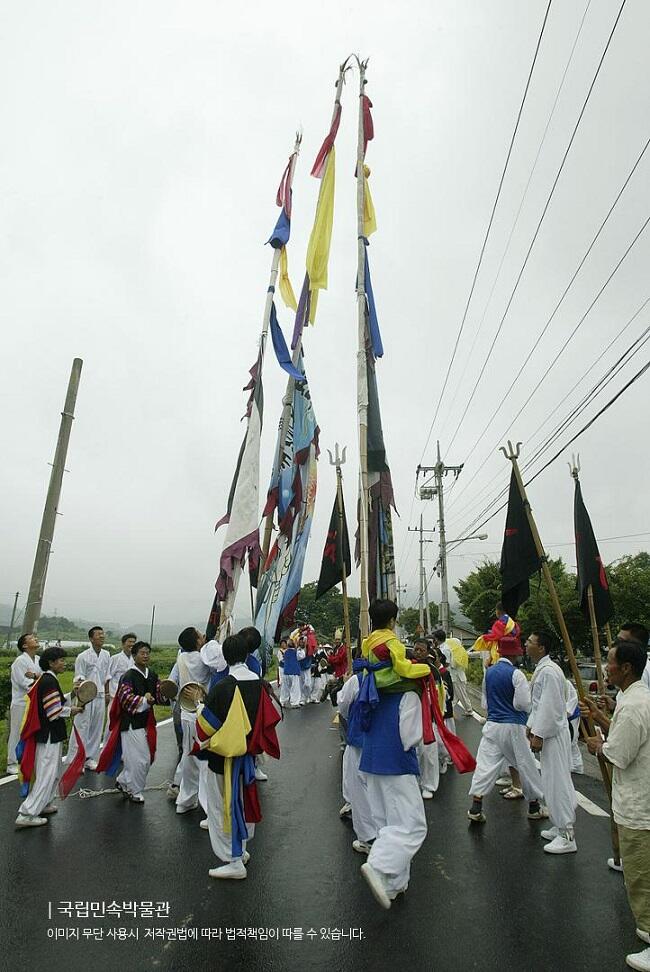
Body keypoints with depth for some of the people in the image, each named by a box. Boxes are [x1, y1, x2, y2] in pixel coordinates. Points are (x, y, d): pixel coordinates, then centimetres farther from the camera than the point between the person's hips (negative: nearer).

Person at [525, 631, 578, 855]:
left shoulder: (549, 671, -21)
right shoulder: (541, 669, 11)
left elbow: (550, 707, -23)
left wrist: (538, 735, -20)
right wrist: (532, 726, 18)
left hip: (553, 735, -10)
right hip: (545, 732, 10)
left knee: (558, 782, -2)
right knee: (551, 782, 18)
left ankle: (567, 836, 8)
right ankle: (560, 827, 30)